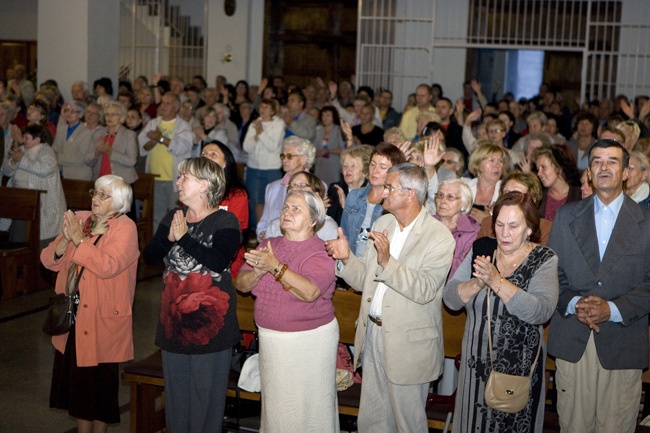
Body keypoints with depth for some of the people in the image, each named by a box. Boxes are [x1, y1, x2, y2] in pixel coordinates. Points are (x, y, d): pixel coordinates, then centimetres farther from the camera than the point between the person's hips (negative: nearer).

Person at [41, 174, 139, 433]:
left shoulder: (125, 228, -10)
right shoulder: (79, 219, 7)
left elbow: (108, 266, -26)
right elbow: (49, 261, 4)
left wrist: (80, 239, -21)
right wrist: (65, 239, -14)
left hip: (102, 320, -6)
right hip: (72, 317, 6)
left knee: (100, 380, 6)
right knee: (74, 377, 13)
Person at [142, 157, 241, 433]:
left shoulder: (225, 221, -7)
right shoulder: (173, 218, 11)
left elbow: (218, 261, -22)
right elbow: (149, 257, 3)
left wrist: (184, 237, -19)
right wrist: (169, 238, -15)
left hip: (210, 319, -6)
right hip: (174, 317, 6)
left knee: (207, 389, 2)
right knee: (175, 390, 14)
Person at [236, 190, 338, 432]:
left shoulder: (320, 253, -12)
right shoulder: (268, 246, 6)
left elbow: (310, 292, -28)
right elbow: (241, 284, 1)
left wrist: (275, 266, -29)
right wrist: (258, 272, -19)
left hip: (309, 340, -5)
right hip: (270, 338, 5)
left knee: (308, 407, 4)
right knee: (275, 404, 15)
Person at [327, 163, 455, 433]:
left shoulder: (439, 238, -14)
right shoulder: (382, 224, 7)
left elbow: (424, 291, -24)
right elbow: (364, 279, 8)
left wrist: (387, 261, -34)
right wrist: (346, 258, -11)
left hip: (408, 343, -6)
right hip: (373, 333, 6)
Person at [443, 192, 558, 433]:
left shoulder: (544, 259, -7)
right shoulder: (480, 250, 2)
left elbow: (541, 311, -23)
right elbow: (450, 299, -3)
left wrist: (496, 280, -27)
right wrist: (478, 283, -21)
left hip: (518, 368, -3)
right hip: (477, 363, 3)